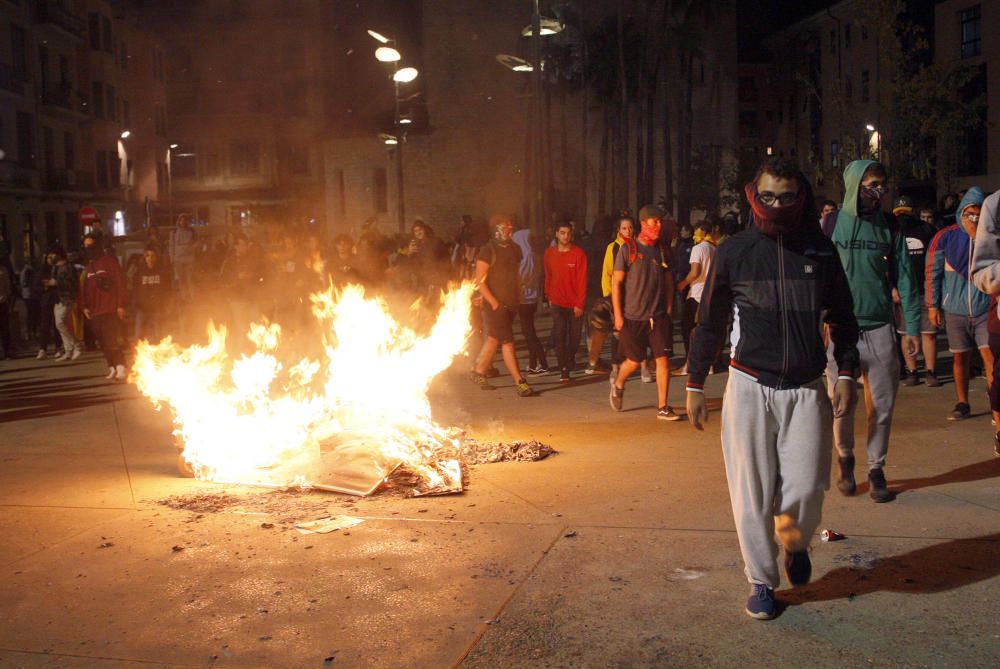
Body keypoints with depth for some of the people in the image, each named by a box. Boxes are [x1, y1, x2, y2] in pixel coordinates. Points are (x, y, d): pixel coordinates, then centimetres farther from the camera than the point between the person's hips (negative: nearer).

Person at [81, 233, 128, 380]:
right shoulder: (89, 266, 19)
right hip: (95, 311, 7)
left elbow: (120, 282, -8)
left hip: (110, 309, -7)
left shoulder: (109, 261, -2)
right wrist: (85, 306, 11)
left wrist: (121, 305, -13)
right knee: (103, 343, 4)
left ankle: (120, 368, -15)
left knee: (111, 341, -16)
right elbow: (85, 288, 23)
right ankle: (112, 368, 10)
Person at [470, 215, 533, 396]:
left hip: (511, 304, 7)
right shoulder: (488, 250, -9)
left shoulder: (515, 249, 11)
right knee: (507, 342, -8)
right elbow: (480, 280, -12)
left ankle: (479, 373, 28)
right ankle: (520, 383, -8)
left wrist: (518, 298, 11)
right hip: (496, 304, -7)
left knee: (494, 339, 14)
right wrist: (493, 302, -15)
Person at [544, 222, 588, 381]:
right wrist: (549, 296, 7)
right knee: (560, 336, -4)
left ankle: (571, 359, 36)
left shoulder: (579, 253, -10)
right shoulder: (550, 253, -1)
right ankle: (563, 369, 2)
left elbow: (582, 280, -11)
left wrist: (580, 303, -13)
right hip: (557, 302, 1)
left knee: (575, 335, 9)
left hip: (575, 303, -1)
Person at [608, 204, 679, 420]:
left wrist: (669, 309, 8)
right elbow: (616, 283, -4)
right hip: (633, 317, -3)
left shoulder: (663, 250, 8)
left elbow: (669, 282, 15)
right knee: (634, 361, 8)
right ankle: (618, 385, 40)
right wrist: (618, 314, -8)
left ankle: (662, 407, 1)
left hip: (658, 316, 3)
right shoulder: (628, 249, -5)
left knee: (663, 359, -6)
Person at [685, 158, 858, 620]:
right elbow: (710, 322, 5)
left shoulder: (821, 251, 4)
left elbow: (843, 318, 13)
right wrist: (695, 384, 5)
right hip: (750, 387, -1)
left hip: (806, 390, 1)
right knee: (752, 495, 3)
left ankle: (795, 543, 30)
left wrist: (846, 373, 5)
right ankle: (761, 581, 22)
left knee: (804, 491, -5)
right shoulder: (734, 252, -1)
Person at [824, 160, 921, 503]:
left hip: (879, 328, 2)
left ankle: (876, 470, 19)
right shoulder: (831, 224, 0)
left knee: (882, 406, 4)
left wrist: (912, 326, 0)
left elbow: (905, 279, 5)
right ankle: (845, 460, 29)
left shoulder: (889, 227, 5)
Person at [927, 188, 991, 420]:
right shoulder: (945, 238, -2)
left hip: (985, 309, -1)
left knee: (990, 355, -11)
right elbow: (932, 272, 4)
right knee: (960, 357, 11)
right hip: (954, 310, 1)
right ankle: (963, 404, 24)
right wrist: (933, 306, 3)